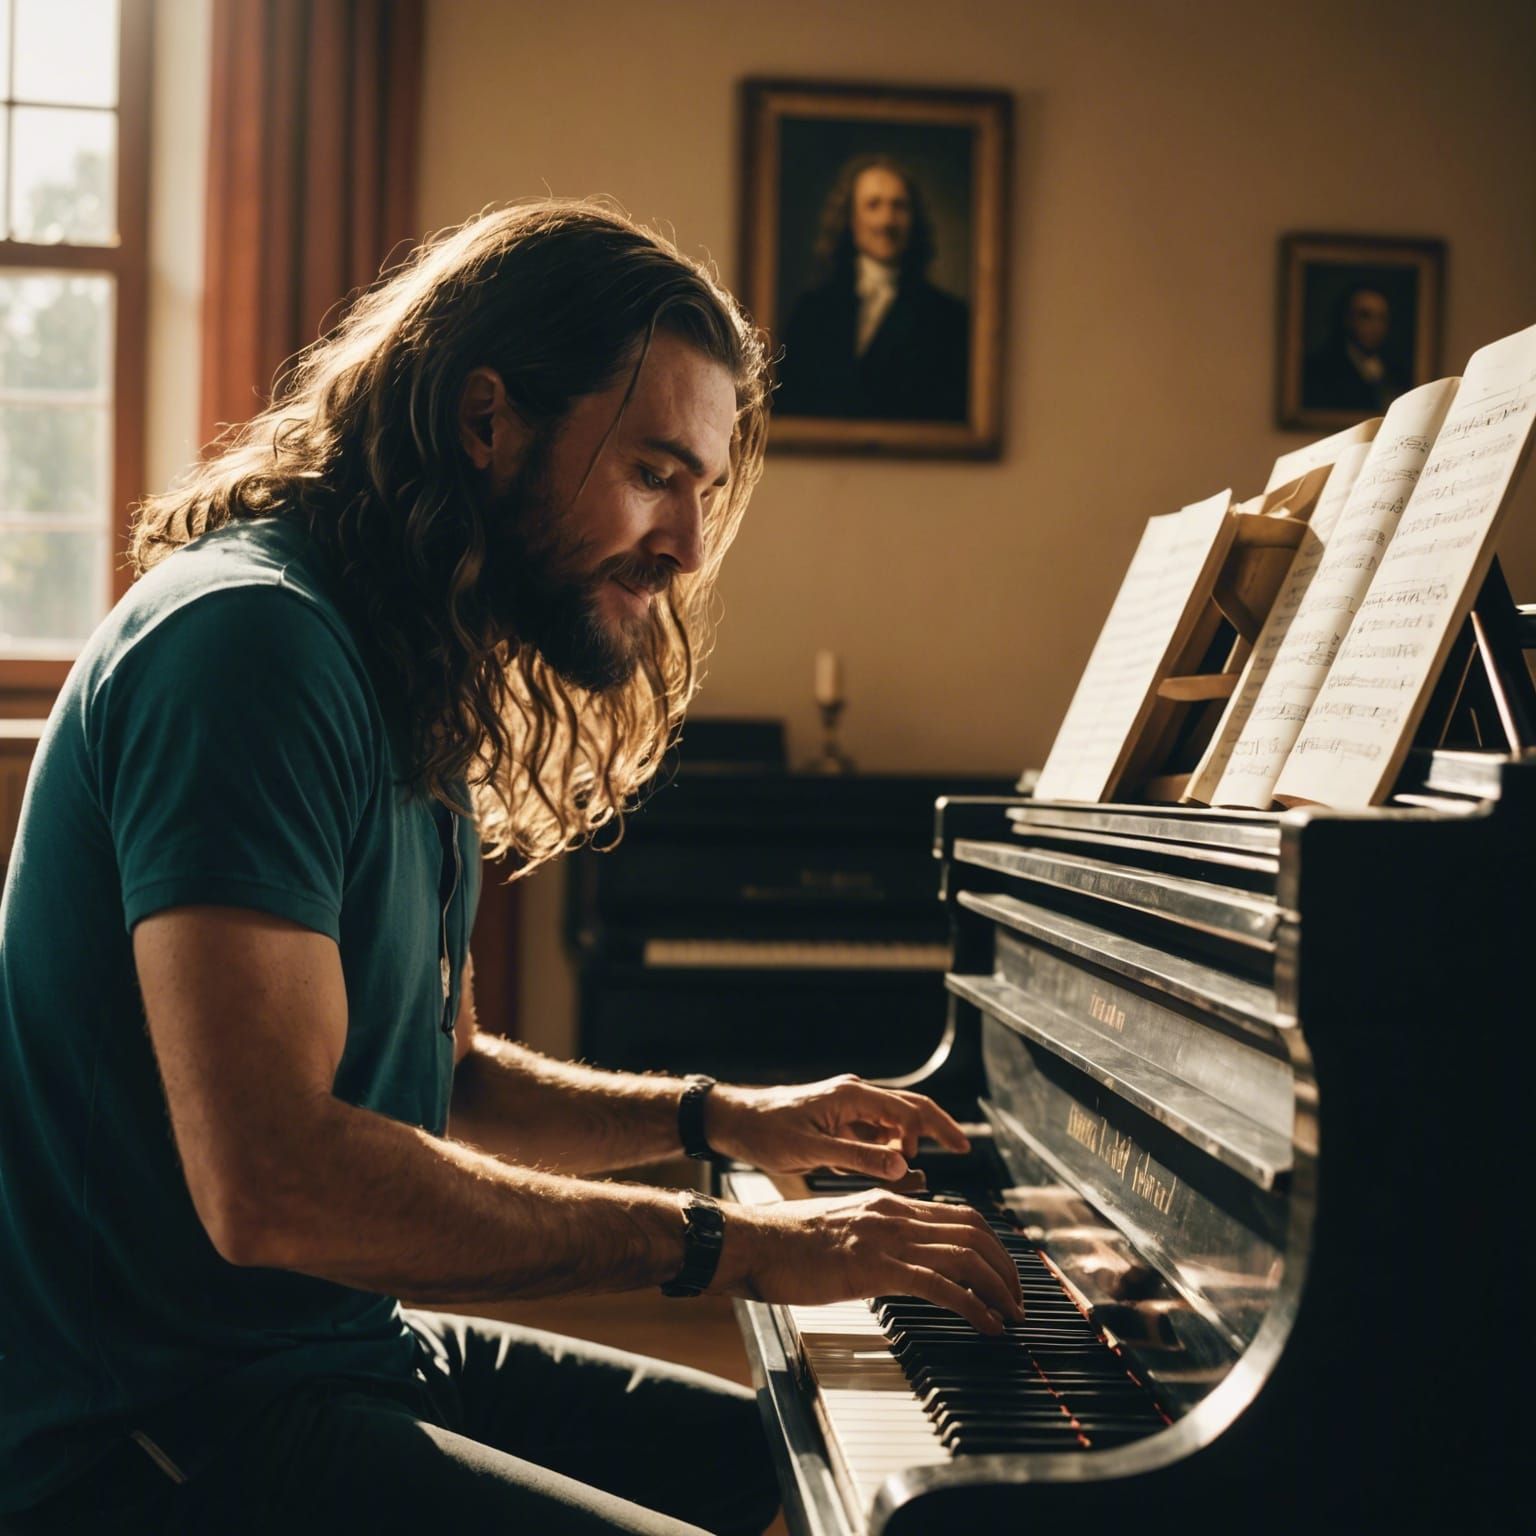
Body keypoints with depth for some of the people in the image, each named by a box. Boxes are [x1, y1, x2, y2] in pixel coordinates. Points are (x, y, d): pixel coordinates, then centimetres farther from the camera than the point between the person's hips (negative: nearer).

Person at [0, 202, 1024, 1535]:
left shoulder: (418, 700, 13)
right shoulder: (246, 642, -20)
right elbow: (269, 1183, -29)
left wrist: (727, 1120, 11)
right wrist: (732, 1243, -23)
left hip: (352, 1349, 10)